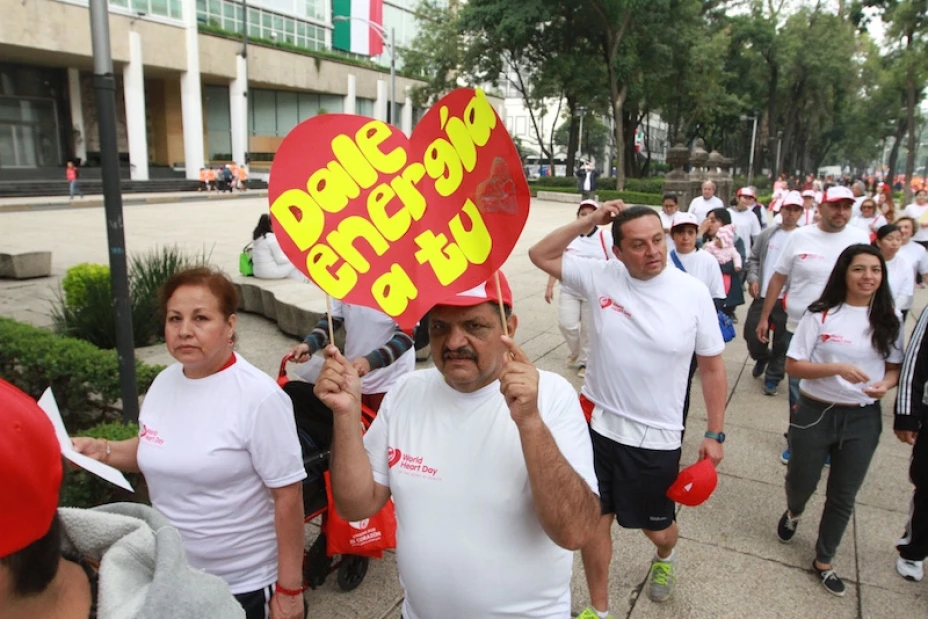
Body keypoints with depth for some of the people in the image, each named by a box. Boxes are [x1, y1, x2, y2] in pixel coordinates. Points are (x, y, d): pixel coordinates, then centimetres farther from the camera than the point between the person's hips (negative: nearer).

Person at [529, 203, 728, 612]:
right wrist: (589, 221, -13)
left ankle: (665, 558, 59)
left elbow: (712, 367, -2)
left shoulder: (694, 293, -12)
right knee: (593, 522, 12)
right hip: (597, 425, 1)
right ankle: (599, 609, 38)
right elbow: (540, 255, -1)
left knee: (657, 528, 19)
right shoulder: (601, 278, -9)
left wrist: (715, 434, 0)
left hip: (656, 438, -1)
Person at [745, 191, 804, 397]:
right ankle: (762, 357, 38)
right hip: (762, 296, 3)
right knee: (752, 335, 7)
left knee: (782, 342, 6)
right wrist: (752, 278, -6)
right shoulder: (767, 234, 6)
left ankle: (773, 377, 21)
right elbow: (754, 259, 11)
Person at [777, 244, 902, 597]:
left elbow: (895, 367, 7)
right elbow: (793, 366, -12)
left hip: (863, 419, 3)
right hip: (815, 413, -2)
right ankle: (793, 513, 53)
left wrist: (885, 385, -15)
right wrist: (836, 368, -26)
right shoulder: (821, 314, -12)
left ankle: (824, 561, 34)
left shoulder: (889, 319, -2)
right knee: (801, 483, 16)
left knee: (843, 496, 14)